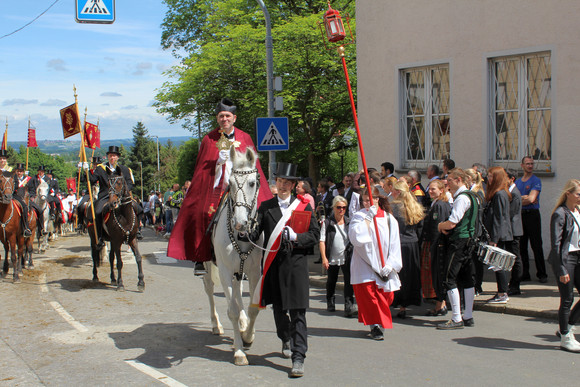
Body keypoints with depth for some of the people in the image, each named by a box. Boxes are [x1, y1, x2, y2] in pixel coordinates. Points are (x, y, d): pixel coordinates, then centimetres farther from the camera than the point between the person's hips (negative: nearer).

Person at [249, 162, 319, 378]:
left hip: (295, 263, -3)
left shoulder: (304, 206, 5)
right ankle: (286, 340, 44)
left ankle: (298, 358, -7)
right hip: (273, 263, 3)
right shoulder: (266, 206, 9)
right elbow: (255, 232, 3)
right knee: (278, 308, 17)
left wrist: (296, 237, -15)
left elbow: (315, 235, 2)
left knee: (298, 312, -7)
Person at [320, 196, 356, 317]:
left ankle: (349, 307, -14)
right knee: (331, 281, 16)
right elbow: (322, 241, -6)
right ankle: (330, 304, 35)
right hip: (332, 257, 0)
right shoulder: (327, 222, -5)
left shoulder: (349, 222, 3)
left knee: (349, 281, -13)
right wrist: (324, 258, -13)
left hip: (347, 257, 0)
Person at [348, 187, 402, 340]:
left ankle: (380, 325, 25)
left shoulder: (389, 219, 3)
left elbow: (395, 245, 3)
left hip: (383, 267, 2)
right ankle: (375, 326, 0)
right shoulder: (359, 217, -2)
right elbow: (354, 237, -20)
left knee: (386, 296, 4)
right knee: (369, 294, -11)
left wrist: (390, 265, -8)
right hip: (365, 265, -2)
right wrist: (368, 217, -20)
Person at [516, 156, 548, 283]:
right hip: (519, 215, 6)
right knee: (522, 246, 7)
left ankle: (542, 274, 1)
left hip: (532, 214, -5)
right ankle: (525, 274, 14)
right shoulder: (517, 182, 14)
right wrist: (525, 198, -11)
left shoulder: (536, 181, -3)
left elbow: (531, 199, -14)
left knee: (536, 246, -4)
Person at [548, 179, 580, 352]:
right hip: (565, 259, -8)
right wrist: (562, 270, -19)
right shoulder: (560, 214, -13)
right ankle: (565, 338, 12)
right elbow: (556, 244, -16)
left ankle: (566, 328, 21)